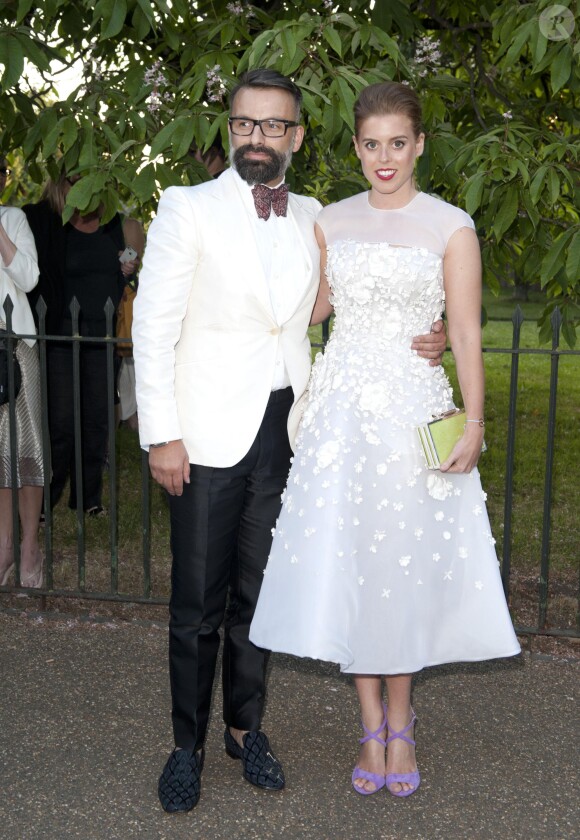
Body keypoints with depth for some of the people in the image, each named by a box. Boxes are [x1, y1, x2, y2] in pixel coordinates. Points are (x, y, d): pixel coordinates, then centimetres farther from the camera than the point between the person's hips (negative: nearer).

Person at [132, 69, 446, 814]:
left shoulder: (313, 220, 9)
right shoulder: (188, 208, -3)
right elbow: (154, 325, -7)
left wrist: (414, 339, 4)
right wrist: (161, 434, -12)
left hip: (285, 435, 4)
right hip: (210, 436, -3)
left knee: (258, 593, 14)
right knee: (197, 602, 3)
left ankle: (246, 726, 29)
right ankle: (187, 744, 19)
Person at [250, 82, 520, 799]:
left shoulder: (450, 227, -1)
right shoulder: (331, 222, 9)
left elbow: (466, 335, -3)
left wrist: (473, 425, -9)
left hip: (414, 409, -3)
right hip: (341, 409, 3)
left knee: (406, 562, 3)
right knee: (344, 561, 3)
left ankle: (399, 721, 21)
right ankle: (373, 724, 17)